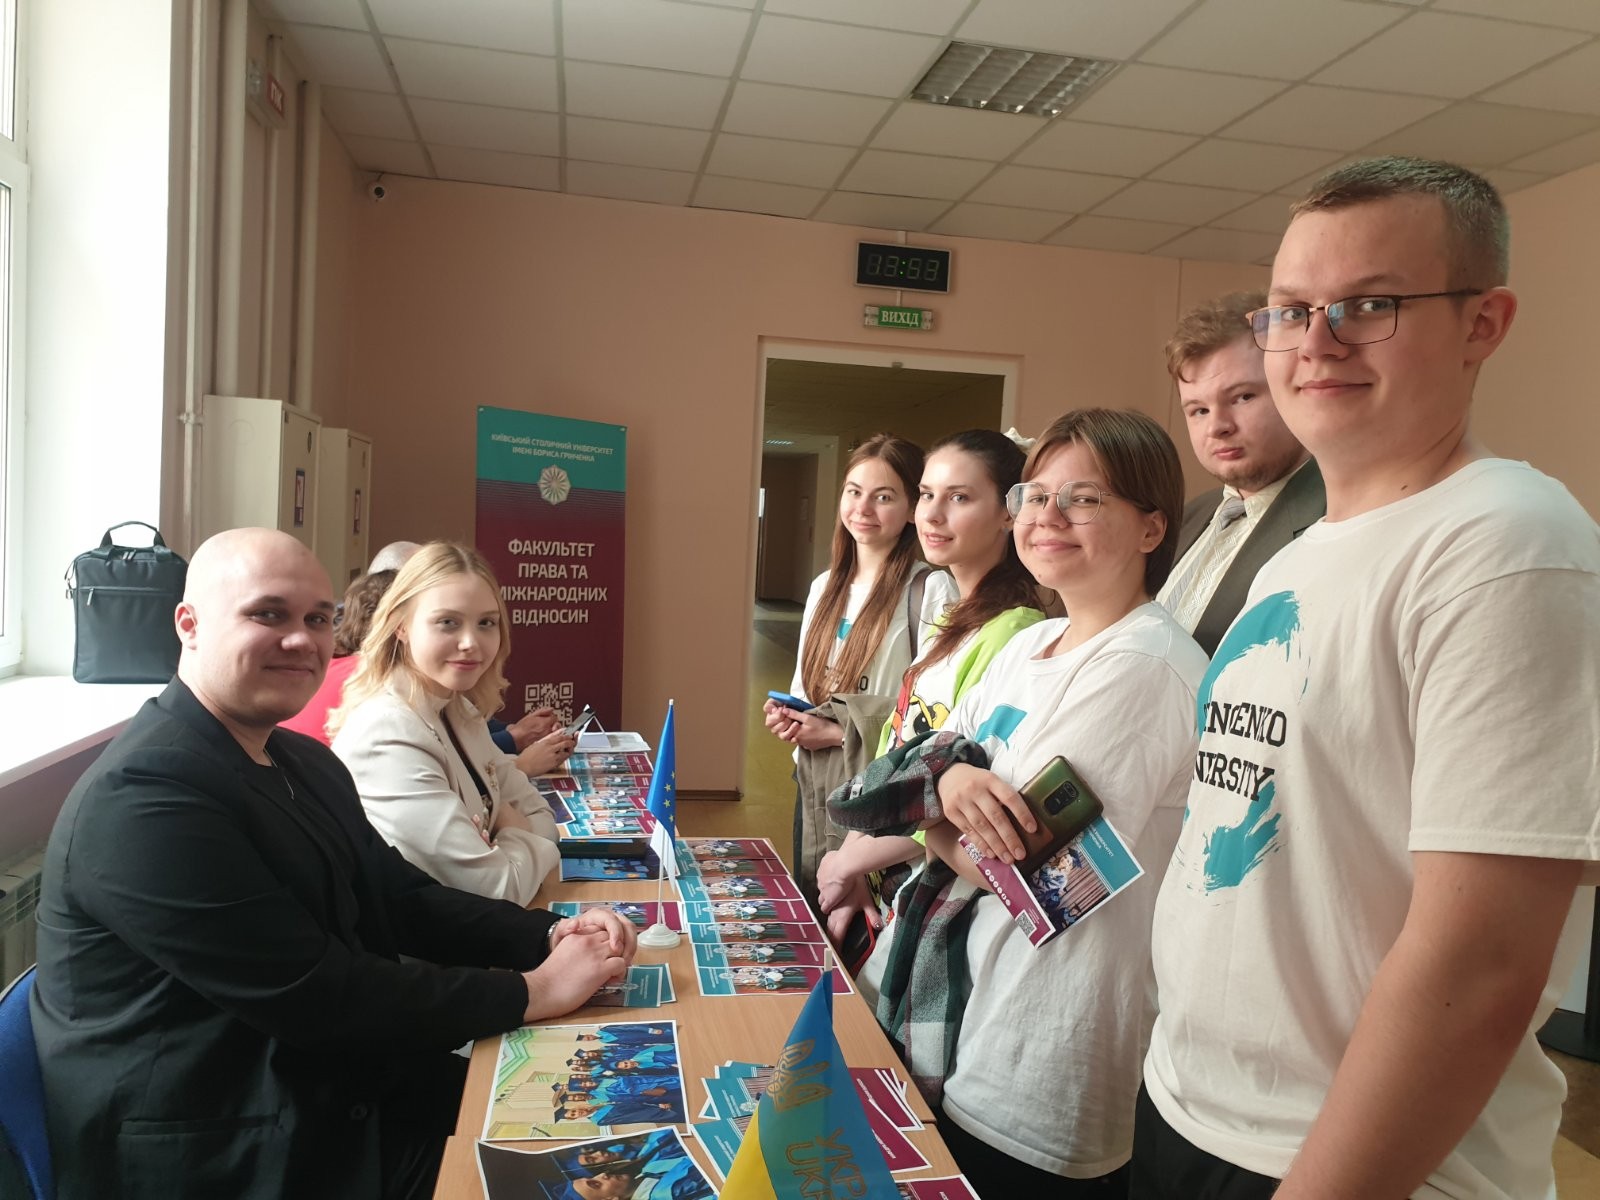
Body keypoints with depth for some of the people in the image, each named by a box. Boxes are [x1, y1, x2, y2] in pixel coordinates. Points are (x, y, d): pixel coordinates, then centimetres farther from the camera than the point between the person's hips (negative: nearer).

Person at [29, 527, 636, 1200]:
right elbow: (316, 997, -24)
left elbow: (402, 901, 9)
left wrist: (550, 936, -7)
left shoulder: (306, 763, 10)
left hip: (346, 1099, 8)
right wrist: (531, 991, -18)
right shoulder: (142, 796, -21)